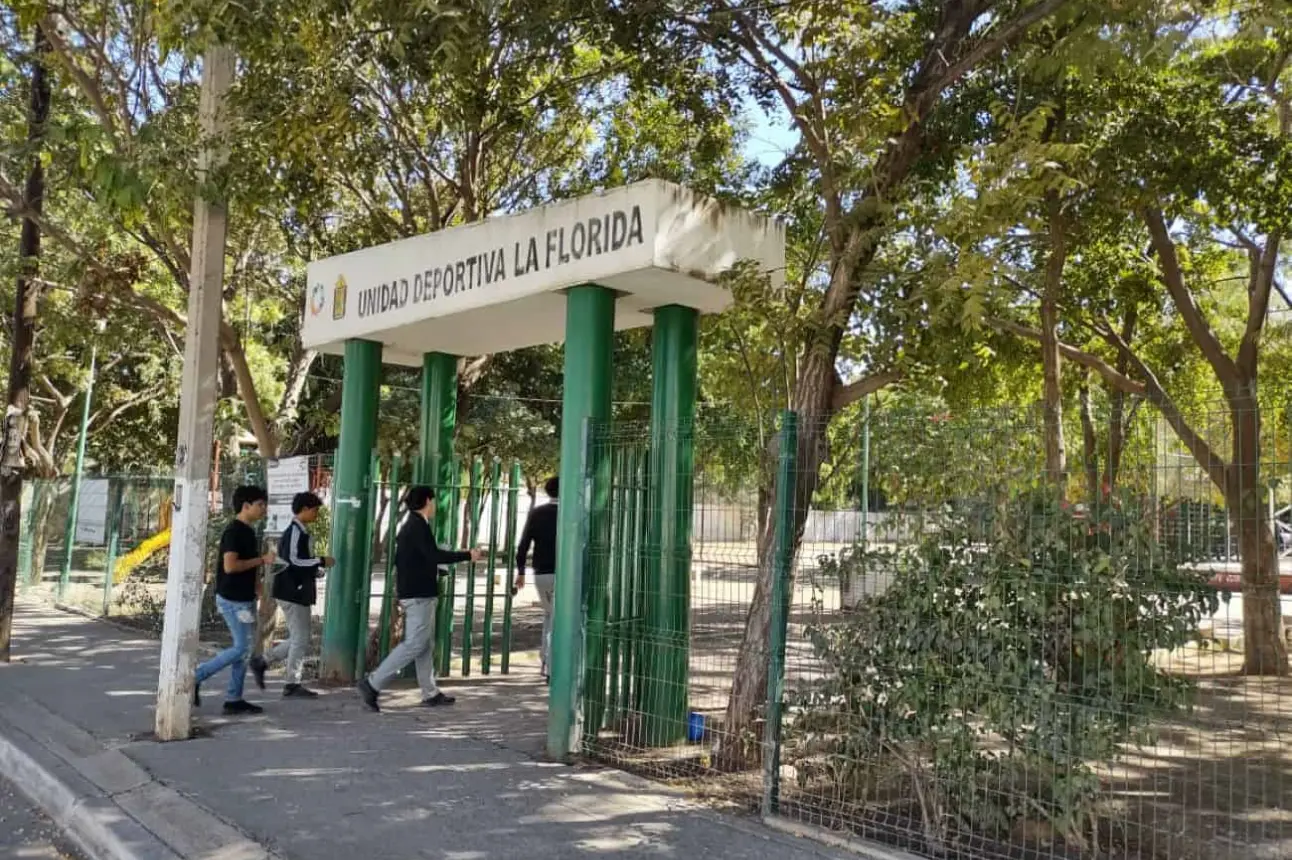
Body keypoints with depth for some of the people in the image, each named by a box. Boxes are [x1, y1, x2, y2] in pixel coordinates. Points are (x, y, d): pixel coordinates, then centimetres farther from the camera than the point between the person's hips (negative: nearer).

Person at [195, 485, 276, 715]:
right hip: (233, 599, -10)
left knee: (246, 648, 10)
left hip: (244, 598, 10)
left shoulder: (248, 531, 13)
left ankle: (234, 699, 15)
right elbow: (230, 565, -25)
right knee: (242, 648, -7)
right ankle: (195, 677, 5)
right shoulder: (234, 531, -16)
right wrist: (262, 560, -19)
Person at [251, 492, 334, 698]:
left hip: (297, 592, 10)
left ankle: (262, 662, 23)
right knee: (301, 640, -3)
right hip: (293, 592, -10)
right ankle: (293, 685, 5)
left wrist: (315, 570, 10)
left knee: (298, 639, 16)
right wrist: (321, 561, -16)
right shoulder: (295, 531, -15)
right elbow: (292, 561, -23)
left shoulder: (300, 531, 16)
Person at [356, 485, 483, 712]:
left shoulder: (409, 524, 16)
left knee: (424, 644, 12)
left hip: (413, 592, 10)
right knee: (414, 644, -8)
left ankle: (431, 693, 16)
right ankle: (372, 684, -8)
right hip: (419, 594, -10)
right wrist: (468, 555, -18)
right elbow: (434, 555, -23)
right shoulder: (419, 525, -14)